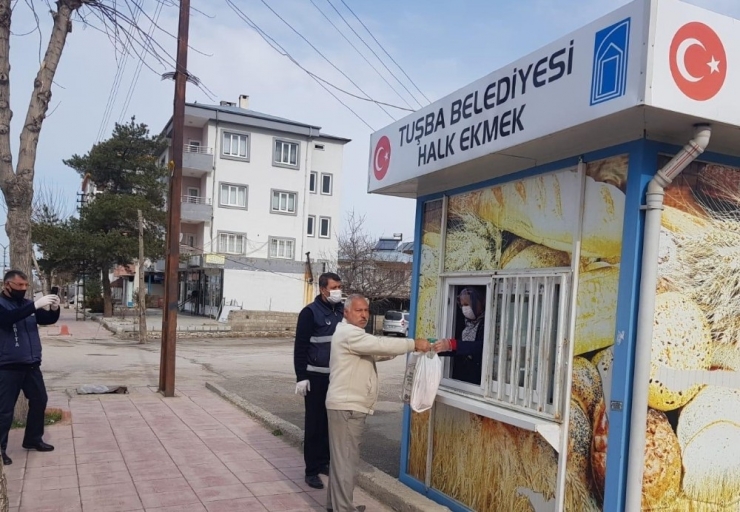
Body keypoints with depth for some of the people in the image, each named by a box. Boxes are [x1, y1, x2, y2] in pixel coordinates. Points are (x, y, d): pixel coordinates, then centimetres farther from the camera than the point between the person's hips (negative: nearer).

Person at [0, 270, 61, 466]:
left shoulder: (27, 304, 7)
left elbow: (48, 319, 9)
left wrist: (54, 308, -13)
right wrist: (36, 305, -38)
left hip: (31, 364, 7)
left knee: (39, 400, 14)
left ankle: (33, 439, 28)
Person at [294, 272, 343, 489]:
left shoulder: (343, 311, 7)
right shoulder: (310, 312, -9)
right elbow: (301, 347, -9)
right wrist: (301, 377, -13)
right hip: (316, 377, -5)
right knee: (315, 424, 2)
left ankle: (324, 462, 25)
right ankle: (311, 470, 10)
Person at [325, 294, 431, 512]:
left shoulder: (354, 334, 20)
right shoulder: (349, 333, -15)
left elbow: (376, 352, 15)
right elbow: (382, 345, -22)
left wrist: (407, 347, 0)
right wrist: (414, 344, -15)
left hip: (349, 406, 11)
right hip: (347, 407, -11)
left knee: (341, 458, 17)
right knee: (346, 461, -5)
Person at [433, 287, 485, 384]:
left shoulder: (486, 324, -10)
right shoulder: (463, 324, 10)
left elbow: (480, 347, -26)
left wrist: (452, 344, -36)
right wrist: (436, 348, -3)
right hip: (459, 376, 6)